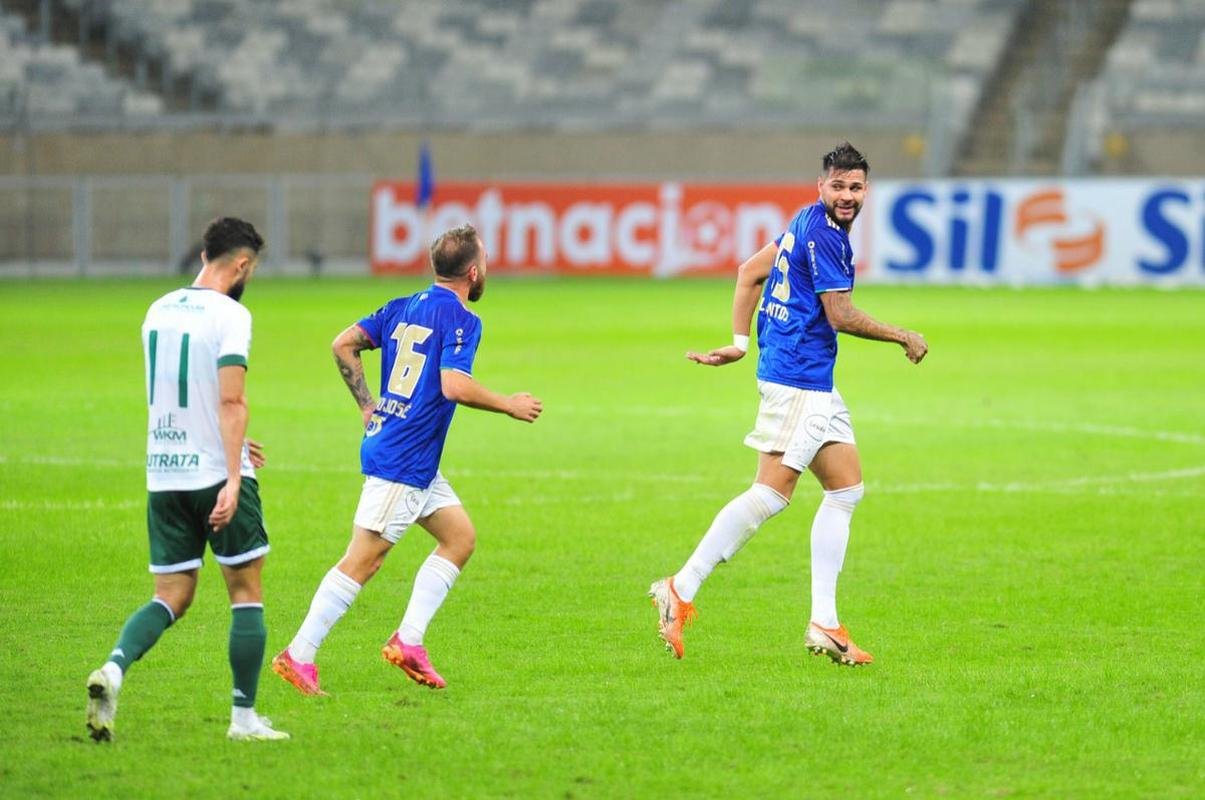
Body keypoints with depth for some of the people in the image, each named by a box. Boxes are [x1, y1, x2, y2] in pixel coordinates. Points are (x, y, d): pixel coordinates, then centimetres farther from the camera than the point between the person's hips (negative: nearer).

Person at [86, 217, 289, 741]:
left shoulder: (159, 311, 11)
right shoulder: (229, 315, -11)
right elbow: (231, 401, -20)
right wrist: (232, 479, -22)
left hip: (163, 476, 6)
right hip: (216, 473, -6)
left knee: (171, 598, 8)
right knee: (247, 593, 6)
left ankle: (114, 669, -18)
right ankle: (244, 717, 7)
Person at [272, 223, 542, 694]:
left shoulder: (403, 308, 12)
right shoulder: (462, 319, -12)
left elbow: (344, 344, 8)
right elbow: (454, 386, -24)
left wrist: (367, 406, 13)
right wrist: (509, 406, -11)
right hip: (402, 464, -9)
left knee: (460, 537, 14)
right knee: (363, 560, -7)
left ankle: (408, 640, 10)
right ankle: (299, 655, -6)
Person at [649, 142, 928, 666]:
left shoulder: (809, 224, 15)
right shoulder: (821, 234, -14)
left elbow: (751, 272, 19)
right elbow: (840, 315, -15)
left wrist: (740, 342, 15)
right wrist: (904, 338, -2)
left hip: (815, 385, 11)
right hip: (797, 380, -11)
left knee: (846, 488, 8)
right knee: (771, 494, -13)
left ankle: (824, 624, 5)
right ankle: (681, 591, -8)